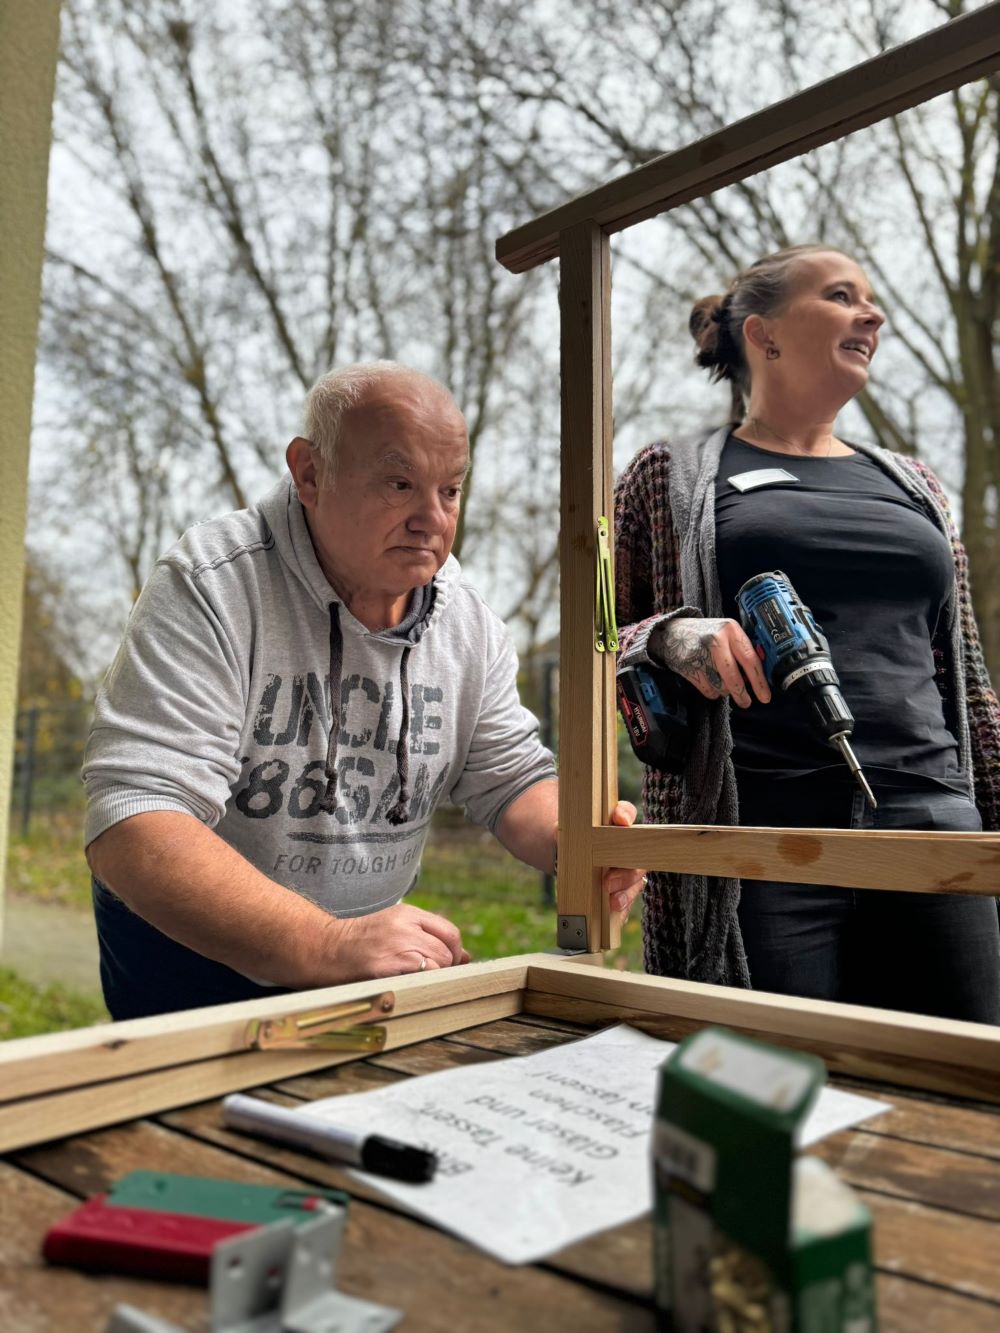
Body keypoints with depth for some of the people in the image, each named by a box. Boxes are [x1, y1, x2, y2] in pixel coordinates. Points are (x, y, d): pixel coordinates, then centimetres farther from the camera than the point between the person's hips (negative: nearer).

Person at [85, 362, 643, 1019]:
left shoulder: (469, 622, -3)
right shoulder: (209, 589, -21)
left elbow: (510, 777, 4)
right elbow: (133, 824, -29)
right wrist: (321, 945, -41)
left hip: (374, 938, 5)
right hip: (191, 947, -5)